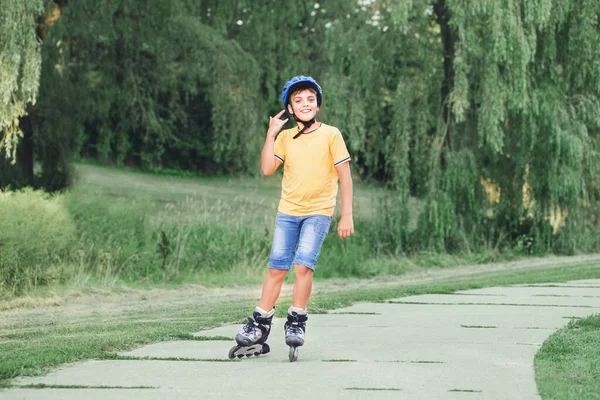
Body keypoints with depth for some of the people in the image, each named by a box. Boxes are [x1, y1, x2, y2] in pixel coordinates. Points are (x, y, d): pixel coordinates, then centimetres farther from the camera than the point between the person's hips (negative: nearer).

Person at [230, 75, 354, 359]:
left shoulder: (330, 135, -3)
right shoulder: (285, 137, 6)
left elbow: (344, 176, -2)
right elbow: (267, 169, -3)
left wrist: (347, 216, -6)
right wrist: (271, 133, -6)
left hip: (318, 211, -3)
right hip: (288, 211, 3)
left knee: (303, 265, -15)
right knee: (276, 267, 1)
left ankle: (296, 322, -3)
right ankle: (260, 324, 7)